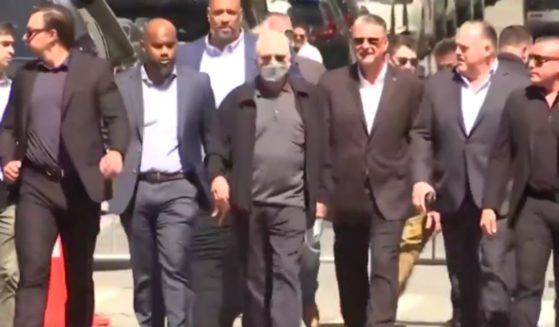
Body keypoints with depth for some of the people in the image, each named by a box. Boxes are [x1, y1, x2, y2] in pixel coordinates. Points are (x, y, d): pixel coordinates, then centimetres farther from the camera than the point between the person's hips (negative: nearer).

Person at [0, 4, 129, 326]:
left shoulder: (95, 69, 2)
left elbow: (117, 118, -3)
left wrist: (116, 150, -23)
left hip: (80, 186, -2)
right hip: (36, 185, 2)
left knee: (80, 277, 10)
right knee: (32, 272, -12)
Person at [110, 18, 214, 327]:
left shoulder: (197, 83, 3)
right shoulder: (122, 84, 4)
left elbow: (212, 136, 7)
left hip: (178, 189, -2)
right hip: (137, 190, 2)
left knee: (175, 267, -11)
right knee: (144, 272, 9)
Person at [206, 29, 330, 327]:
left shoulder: (308, 96, 7)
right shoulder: (238, 99, 7)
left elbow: (321, 149, 6)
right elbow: (217, 146, 4)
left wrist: (320, 195, 1)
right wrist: (217, 176, -14)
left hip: (291, 204, -2)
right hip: (249, 206, 2)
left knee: (286, 275, -8)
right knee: (254, 279, 10)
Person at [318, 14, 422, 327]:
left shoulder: (409, 84, 0)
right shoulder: (332, 83, 1)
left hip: (389, 195, -2)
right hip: (346, 196, 2)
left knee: (384, 269, -12)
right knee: (350, 275, 13)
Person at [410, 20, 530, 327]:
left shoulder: (517, 87, -3)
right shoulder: (437, 85, 9)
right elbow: (421, 135, 8)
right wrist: (421, 179, -5)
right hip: (453, 198, 4)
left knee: (495, 272, -13)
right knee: (461, 278, 13)